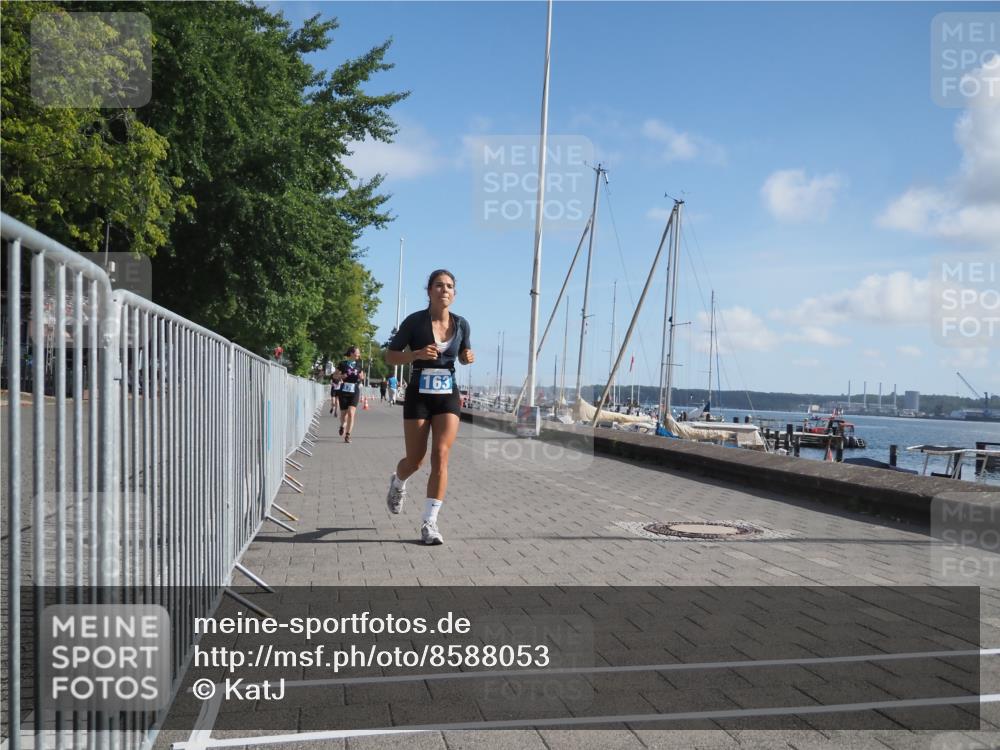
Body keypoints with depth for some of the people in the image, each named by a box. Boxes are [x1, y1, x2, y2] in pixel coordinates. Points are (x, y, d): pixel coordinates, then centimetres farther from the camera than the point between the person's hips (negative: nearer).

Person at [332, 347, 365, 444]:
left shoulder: (359, 364, 6)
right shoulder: (343, 364, -2)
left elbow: (362, 377, 17)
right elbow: (334, 375, 6)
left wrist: (362, 377, -6)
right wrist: (340, 376, -14)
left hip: (355, 392, 1)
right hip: (344, 391, -1)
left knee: (351, 413, -14)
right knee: (343, 413, 10)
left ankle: (347, 435, -8)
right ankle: (343, 426, 44)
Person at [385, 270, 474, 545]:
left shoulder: (461, 324, 1)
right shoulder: (414, 322, -8)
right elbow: (390, 356, -2)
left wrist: (469, 357, -6)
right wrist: (417, 354, -20)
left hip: (448, 396, 2)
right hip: (419, 395, -2)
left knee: (441, 456, -11)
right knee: (416, 459, 7)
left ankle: (429, 523, -6)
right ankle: (398, 484, 44)